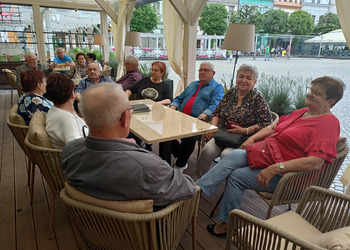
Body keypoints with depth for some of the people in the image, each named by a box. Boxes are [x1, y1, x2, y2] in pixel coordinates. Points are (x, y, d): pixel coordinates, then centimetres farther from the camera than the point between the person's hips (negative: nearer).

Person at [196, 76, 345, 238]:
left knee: (237, 176, -20)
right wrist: (252, 138, 2)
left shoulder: (329, 123, -12)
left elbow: (316, 162, -25)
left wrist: (276, 168, -30)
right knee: (235, 156, -19)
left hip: (284, 175, -7)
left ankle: (228, 224, -5)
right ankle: (197, 188, -18)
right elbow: (273, 127, 21)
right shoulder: (301, 112, 15)